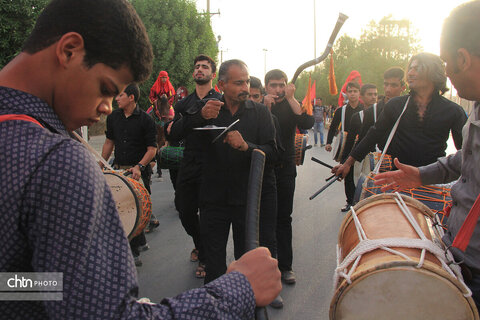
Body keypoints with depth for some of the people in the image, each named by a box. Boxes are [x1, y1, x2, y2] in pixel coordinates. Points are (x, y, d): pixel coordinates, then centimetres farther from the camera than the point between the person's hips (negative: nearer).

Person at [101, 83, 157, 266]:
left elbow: (152, 148, -8)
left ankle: (133, 254, 3)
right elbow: (109, 142, 19)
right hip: (118, 169, 6)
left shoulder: (145, 119, -6)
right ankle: (141, 243, 28)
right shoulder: (113, 117, 9)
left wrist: (139, 166, -21)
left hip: (139, 171, -5)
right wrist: (100, 166, 15)